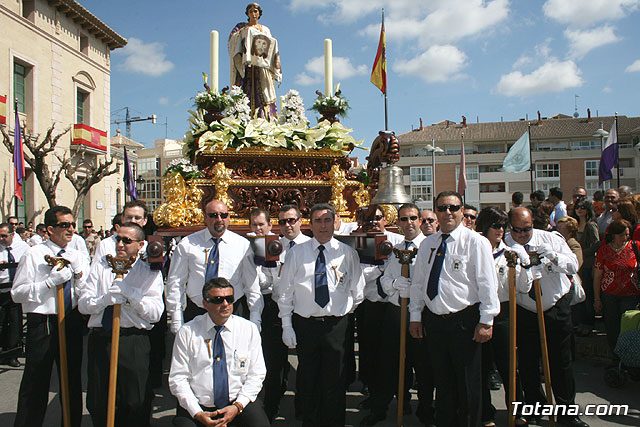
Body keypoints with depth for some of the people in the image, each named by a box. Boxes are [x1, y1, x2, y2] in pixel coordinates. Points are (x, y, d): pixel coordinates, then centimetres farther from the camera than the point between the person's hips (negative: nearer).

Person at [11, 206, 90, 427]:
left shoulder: (79, 257, 9)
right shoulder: (33, 255, -4)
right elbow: (17, 293, -10)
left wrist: (78, 272, -10)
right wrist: (51, 281, -18)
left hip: (72, 324, 4)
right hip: (42, 325, -4)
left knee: (73, 382, 16)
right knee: (35, 386, 1)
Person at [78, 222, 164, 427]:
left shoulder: (150, 271, 3)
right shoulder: (100, 265, 11)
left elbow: (155, 313, -8)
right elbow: (83, 304, 3)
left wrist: (129, 292, -18)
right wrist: (106, 299, -16)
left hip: (133, 342, -3)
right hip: (99, 339, 3)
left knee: (135, 405, -2)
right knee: (98, 405, 10)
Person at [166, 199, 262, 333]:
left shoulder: (242, 245, 2)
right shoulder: (187, 244, 3)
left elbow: (252, 286, 4)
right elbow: (175, 283, 6)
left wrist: (255, 322, 0)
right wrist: (176, 321, 2)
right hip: (196, 312, 1)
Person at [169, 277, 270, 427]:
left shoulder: (249, 329, 2)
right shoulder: (187, 332, -1)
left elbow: (256, 375, 3)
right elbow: (178, 378, -2)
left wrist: (237, 406, -10)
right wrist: (197, 413, -13)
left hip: (239, 402, 1)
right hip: (197, 406, 0)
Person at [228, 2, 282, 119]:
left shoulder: (265, 29, 23)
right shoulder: (241, 27, 19)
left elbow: (272, 47, 16)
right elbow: (232, 38, 2)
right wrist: (245, 31, -9)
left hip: (262, 67, 2)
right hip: (246, 66, -1)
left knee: (263, 94, -12)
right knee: (246, 92, -15)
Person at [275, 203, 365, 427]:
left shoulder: (348, 253, 2)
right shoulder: (296, 252, 2)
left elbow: (357, 292, 12)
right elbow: (284, 291, 2)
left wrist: (344, 312, 10)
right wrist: (286, 325, -2)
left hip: (336, 325, 0)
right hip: (304, 325, 1)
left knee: (335, 381, 8)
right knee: (307, 379, 11)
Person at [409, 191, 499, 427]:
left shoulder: (475, 241, -6)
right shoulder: (427, 244, 10)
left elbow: (487, 283, -9)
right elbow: (417, 282, 14)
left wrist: (486, 321, -12)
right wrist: (415, 316, 10)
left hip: (464, 321, -5)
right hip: (434, 320, 5)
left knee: (468, 384, 6)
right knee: (442, 381, 16)